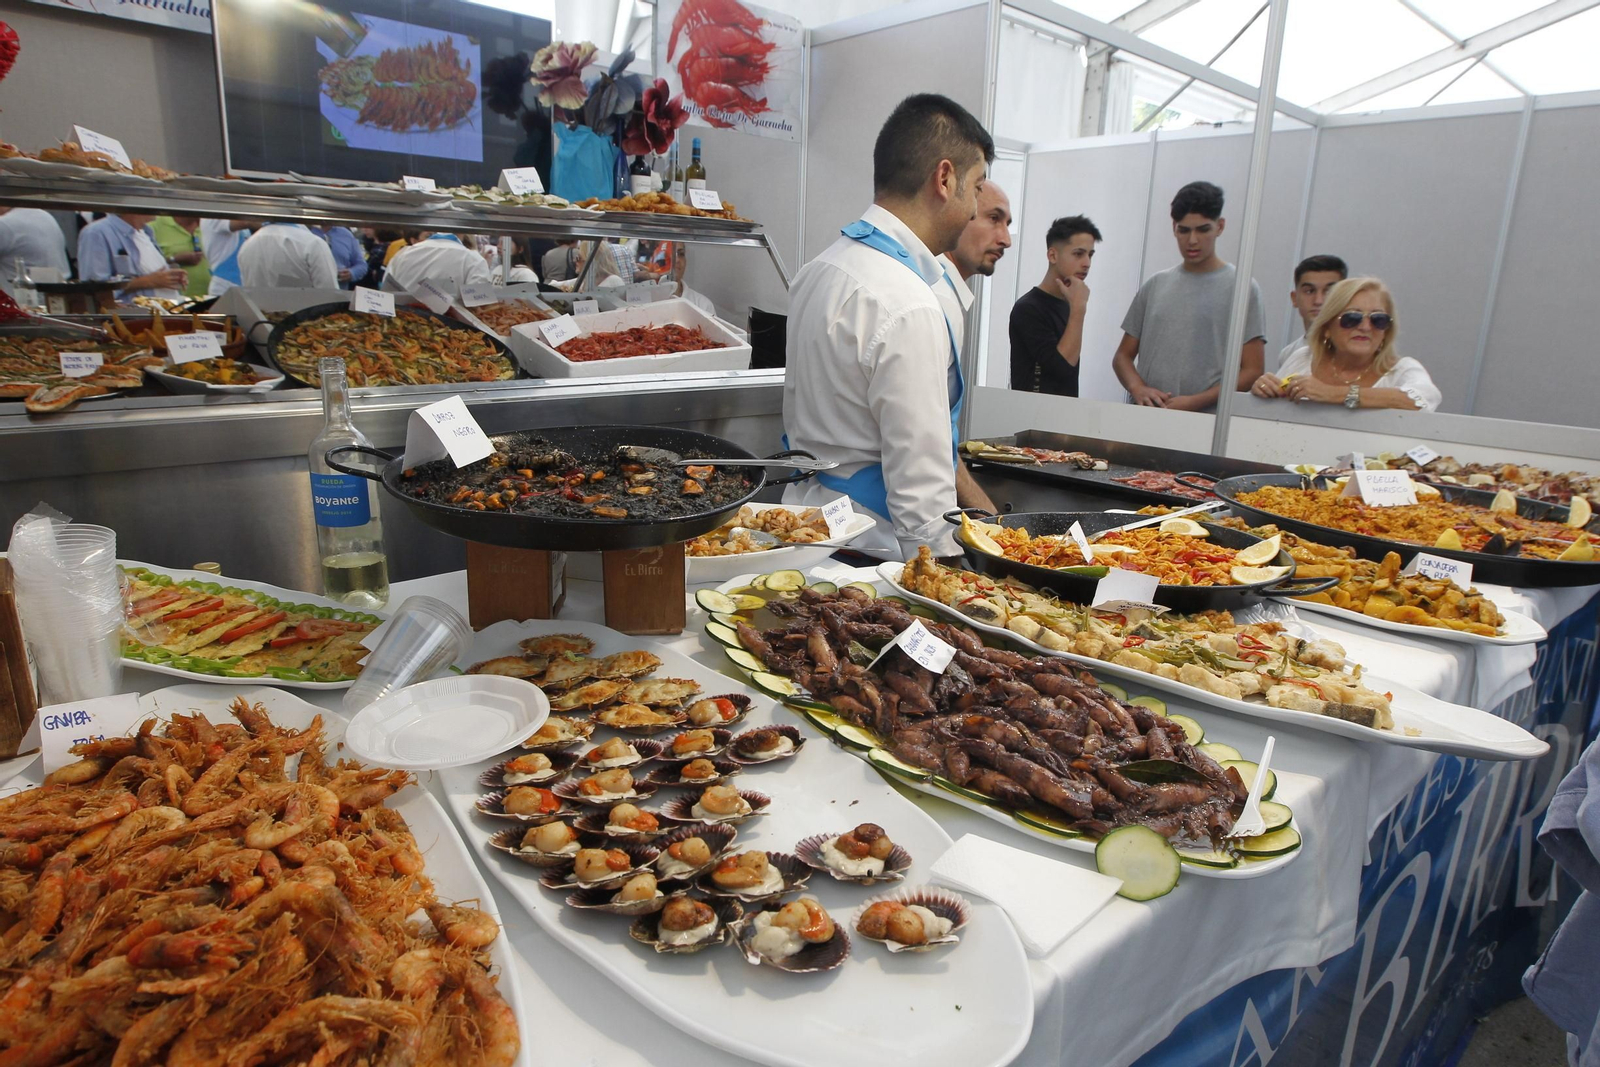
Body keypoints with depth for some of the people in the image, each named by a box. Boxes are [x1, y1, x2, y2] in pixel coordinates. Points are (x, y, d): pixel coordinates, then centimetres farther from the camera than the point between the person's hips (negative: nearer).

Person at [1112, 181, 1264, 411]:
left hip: (1204, 419, -2)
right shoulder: (1154, 286, 15)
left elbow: (1252, 371, 0)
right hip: (1144, 416, 3)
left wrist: (1195, 402, -13)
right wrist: (1138, 388, -5)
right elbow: (1123, 356, 16)